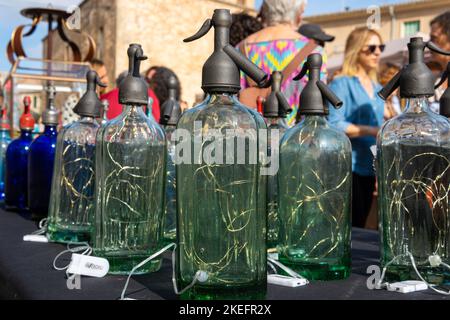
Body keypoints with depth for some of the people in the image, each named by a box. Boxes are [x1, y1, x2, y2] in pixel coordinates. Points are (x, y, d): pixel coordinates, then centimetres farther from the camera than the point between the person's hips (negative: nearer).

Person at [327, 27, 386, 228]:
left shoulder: (377, 88, 16)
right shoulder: (342, 83, -6)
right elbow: (334, 125, -18)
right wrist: (374, 130, -22)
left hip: (368, 168, 7)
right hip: (346, 166, -7)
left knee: (360, 227, 12)